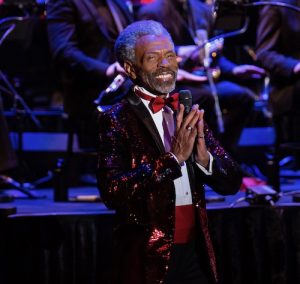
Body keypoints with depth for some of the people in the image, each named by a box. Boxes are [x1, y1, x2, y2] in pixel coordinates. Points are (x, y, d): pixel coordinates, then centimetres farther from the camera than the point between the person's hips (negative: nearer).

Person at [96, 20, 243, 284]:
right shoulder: (116, 120, -8)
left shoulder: (188, 114, 7)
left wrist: (204, 158, -13)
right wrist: (173, 158, -23)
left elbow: (232, 183, 6)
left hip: (197, 254, 5)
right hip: (149, 260, -5)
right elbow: (112, 192, -20)